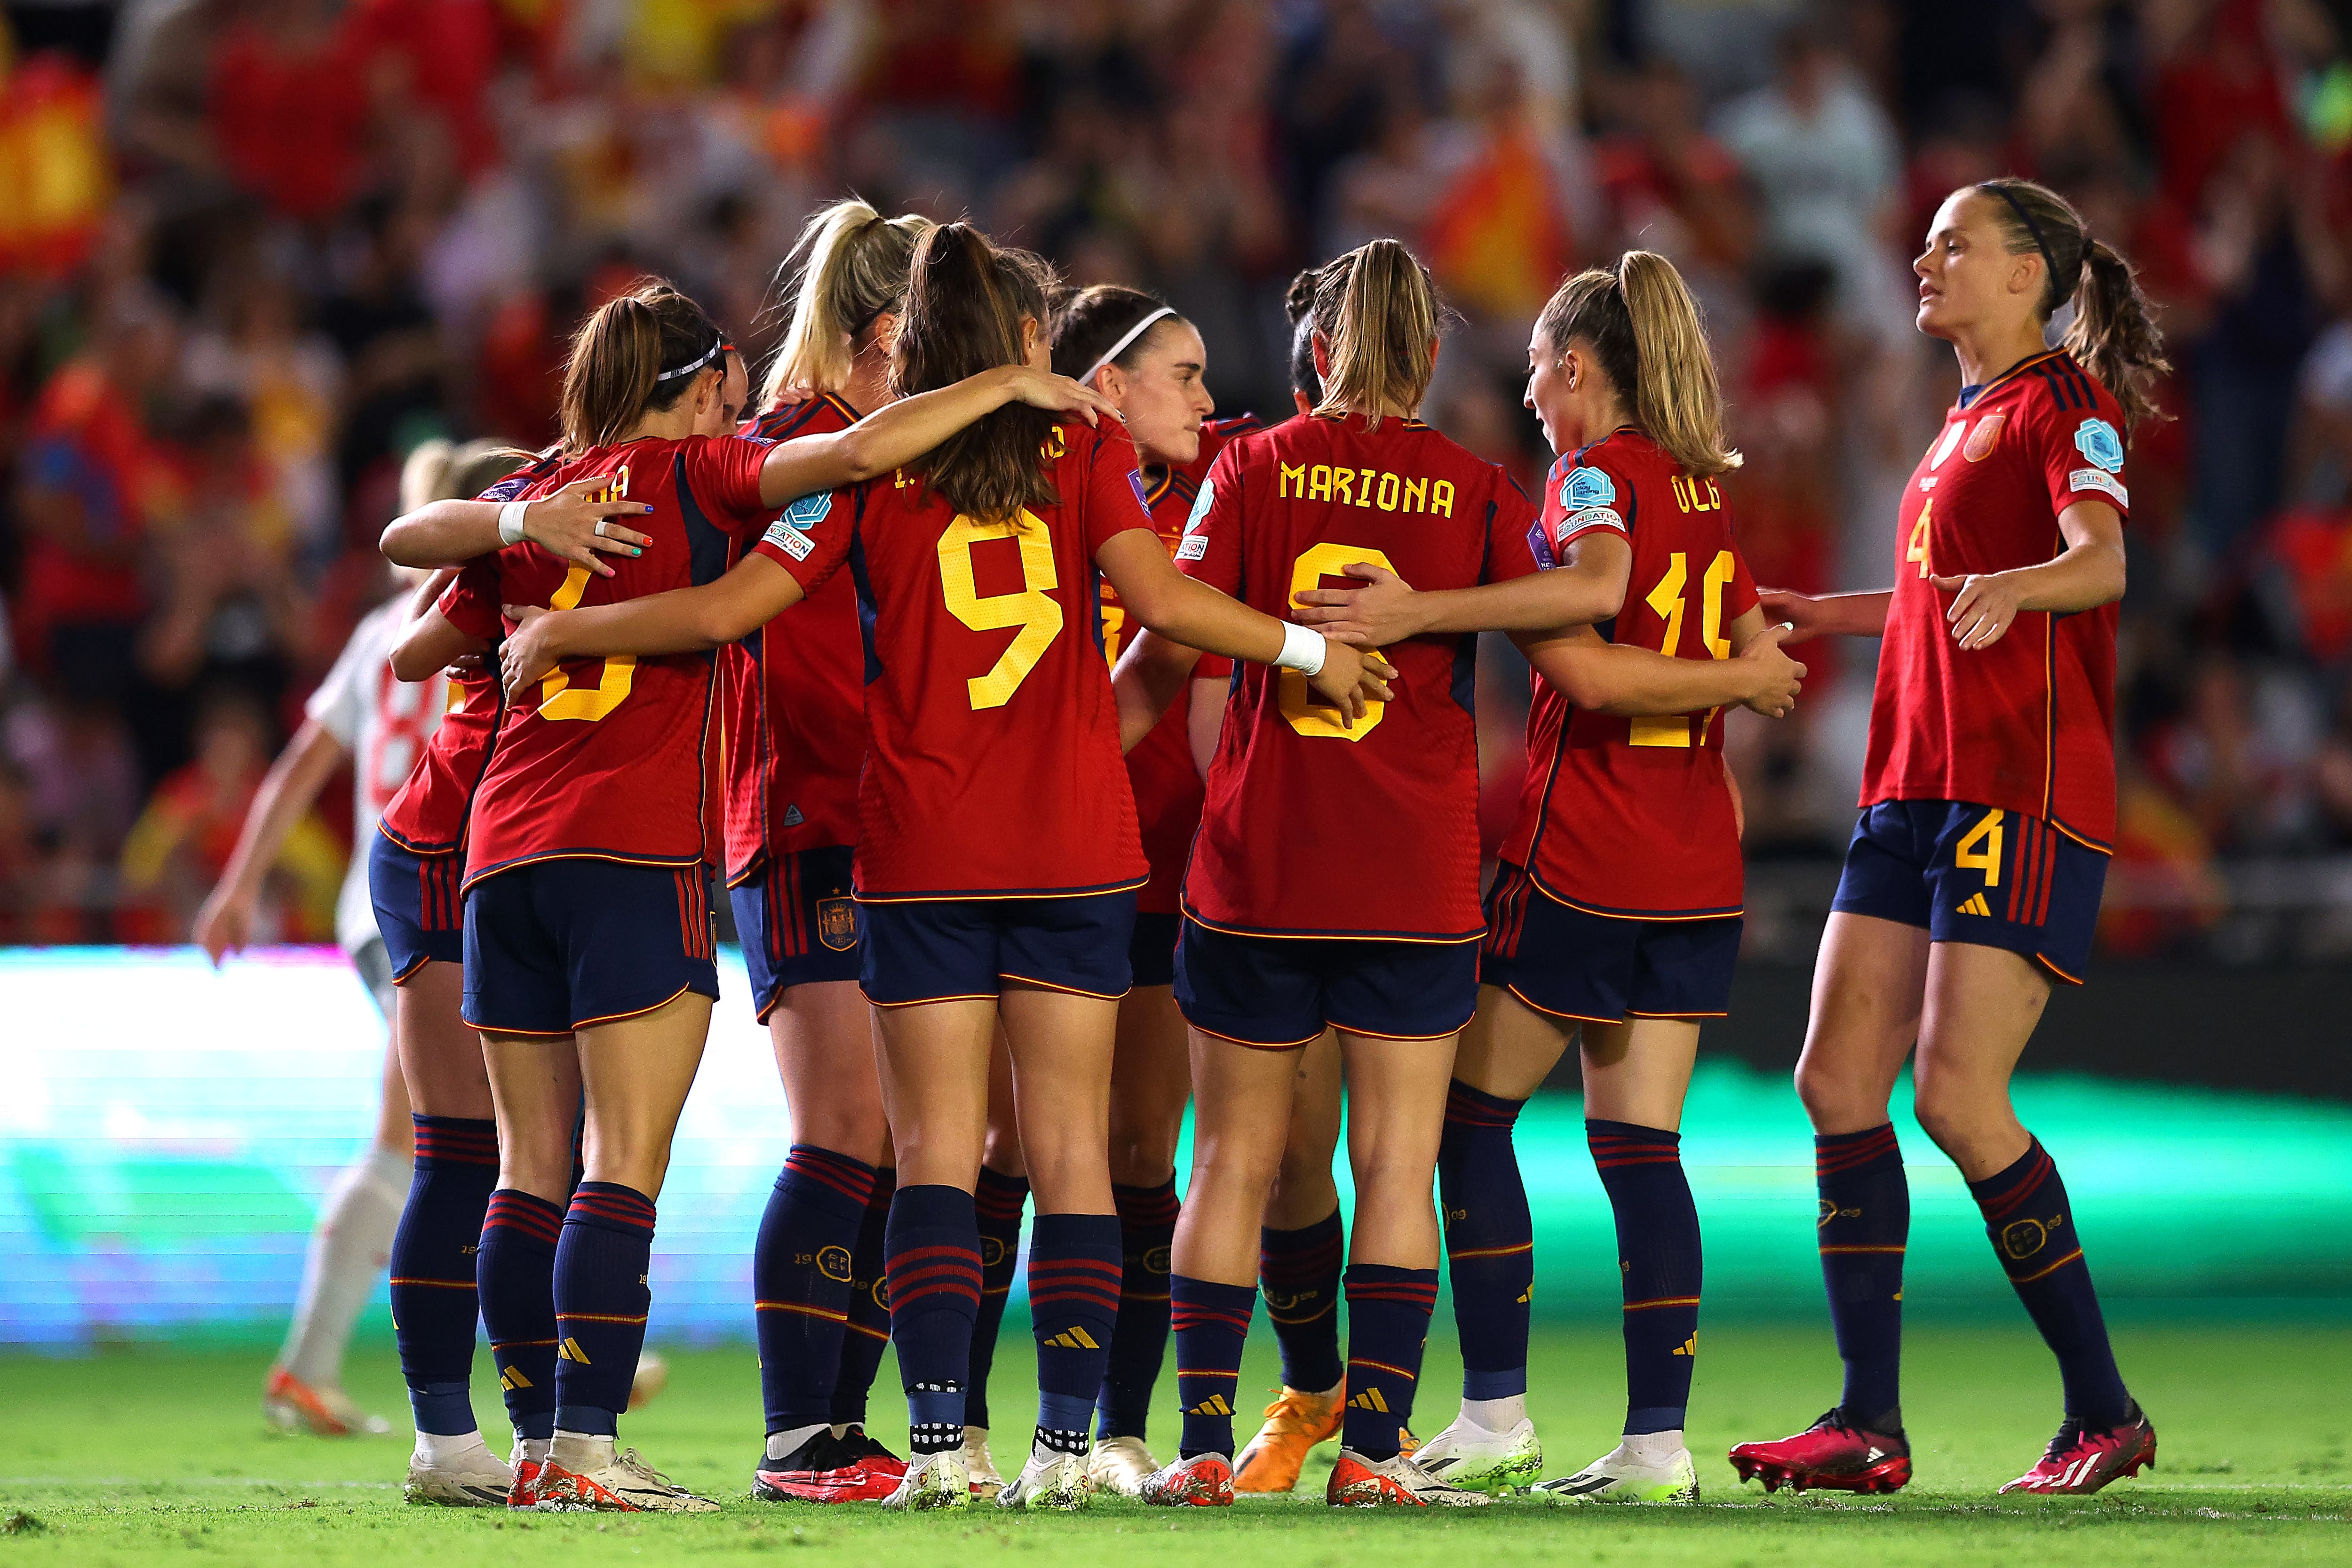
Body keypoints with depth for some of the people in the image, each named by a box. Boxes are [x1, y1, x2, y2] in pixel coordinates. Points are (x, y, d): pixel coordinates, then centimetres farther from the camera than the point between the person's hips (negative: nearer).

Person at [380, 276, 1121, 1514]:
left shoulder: (544, 501, 16)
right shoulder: (697, 475, 2)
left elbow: (404, 538, 29)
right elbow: (860, 450, -12)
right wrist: (1011, 384, -3)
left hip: (504, 853, 6)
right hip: (637, 855, -6)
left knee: (533, 1171, 9)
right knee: (624, 1170, -9)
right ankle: (585, 1448, -17)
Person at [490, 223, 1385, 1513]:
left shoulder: (872, 470, 2)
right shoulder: (1084, 450, 2)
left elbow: (726, 610, -3)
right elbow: (1158, 598, -10)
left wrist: (556, 634, 9)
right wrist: (1308, 647, 2)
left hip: (921, 853, 0)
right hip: (1076, 848, 0)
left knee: (937, 1153, 1)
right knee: (1069, 1148, 4)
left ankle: (938, 1440, -10)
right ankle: (1065, 1441, -2)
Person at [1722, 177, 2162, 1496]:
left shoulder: (2067, 403, -6)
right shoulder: (1970, 420, 22)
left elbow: (2102, 558, -24)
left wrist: (2010, 587, -43)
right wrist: (1825, 614, 42)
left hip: (2026, 794, -9)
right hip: (1917, 786, 9)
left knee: (1958, 1098, -15)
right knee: (1838, 1081, 0)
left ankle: (2106, 1412, -5)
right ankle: (1871, 1425, 2)